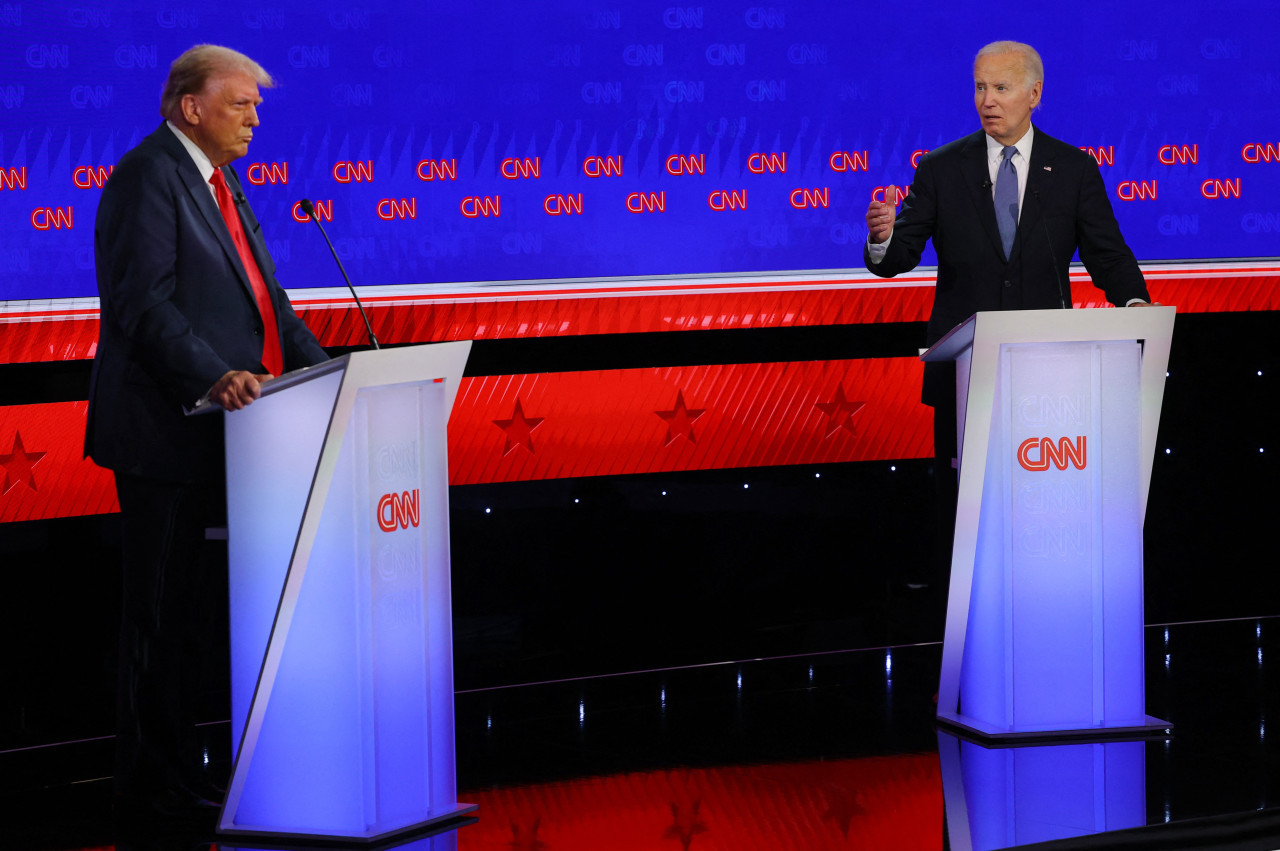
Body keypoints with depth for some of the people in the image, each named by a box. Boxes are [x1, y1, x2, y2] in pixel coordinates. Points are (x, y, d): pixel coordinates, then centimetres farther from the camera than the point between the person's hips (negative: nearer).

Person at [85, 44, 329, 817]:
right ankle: (153, 776, 4)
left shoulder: (222, 184, 19)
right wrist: (211, 377, -31)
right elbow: (144, 302, -20)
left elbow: (264, 297, 20)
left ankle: (172, 767, 18)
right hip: (167, 431, -9)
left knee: (190, 606, 12)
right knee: (162, 608, -3)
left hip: (218, 432, 9)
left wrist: (324, 372, 8)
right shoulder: (148, 176, -11)